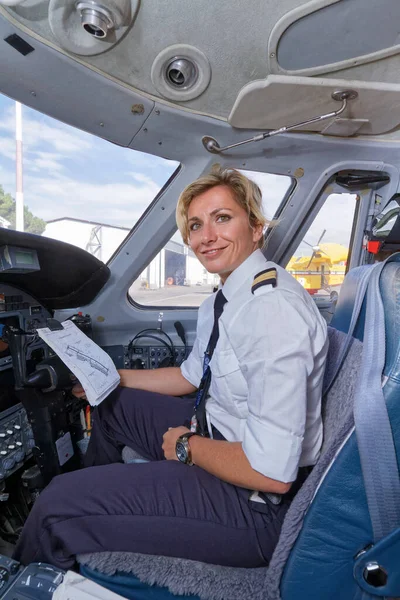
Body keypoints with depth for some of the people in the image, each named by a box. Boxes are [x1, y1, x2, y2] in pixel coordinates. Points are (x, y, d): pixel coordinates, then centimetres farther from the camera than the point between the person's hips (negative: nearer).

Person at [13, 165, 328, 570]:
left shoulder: (273, 310, -28)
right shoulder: (221, 301, 2)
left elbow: (273, 472, -28)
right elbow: (190, 376, 15)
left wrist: (188, 445, -13)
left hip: (255, 503, -8)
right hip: (215, 433, 9)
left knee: (56, 507, -14)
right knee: (111, 404, 20)